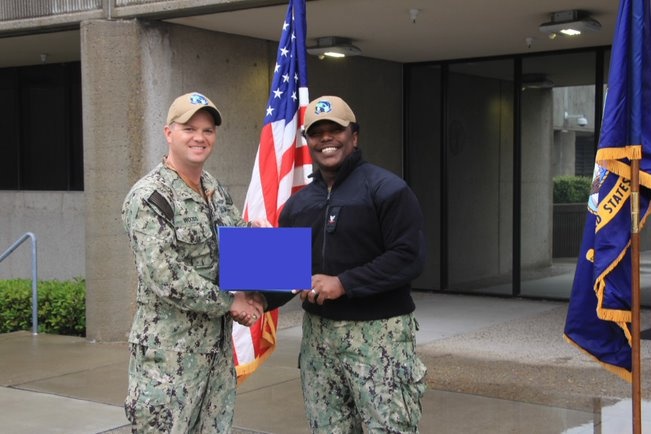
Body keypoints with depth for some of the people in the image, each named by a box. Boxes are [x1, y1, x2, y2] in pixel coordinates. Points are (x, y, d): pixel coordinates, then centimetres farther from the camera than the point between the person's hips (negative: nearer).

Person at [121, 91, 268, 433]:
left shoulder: (215, 189, 10)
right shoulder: (149, 197, -14)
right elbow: (166, 278, -21)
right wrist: (230, 302, -13)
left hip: (218, 345, 7)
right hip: (169, 352, -7)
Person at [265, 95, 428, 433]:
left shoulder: (387, 189, -8)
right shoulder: (297, 204, 13)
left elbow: (409, 257, -17)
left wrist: (344, 283, -22)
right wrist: (257, 299, -6)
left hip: (378, 333, -6)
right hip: (318, 334, 6)